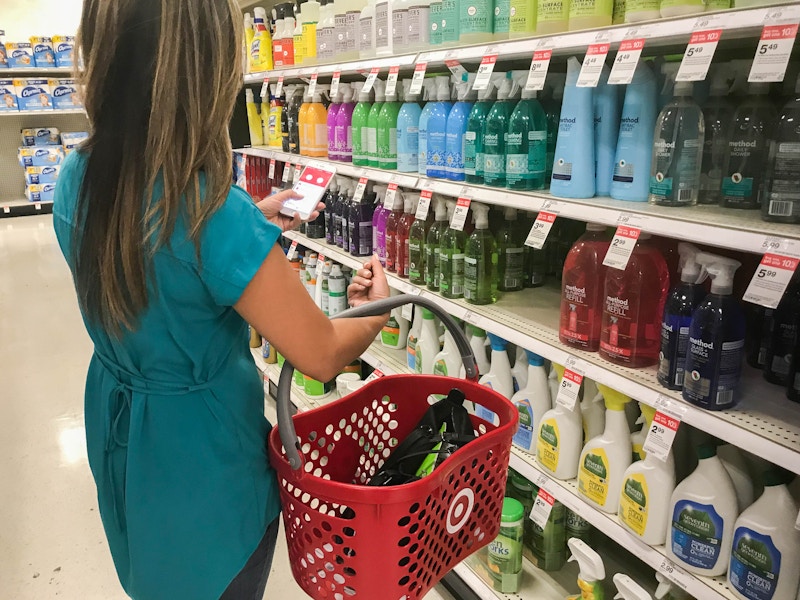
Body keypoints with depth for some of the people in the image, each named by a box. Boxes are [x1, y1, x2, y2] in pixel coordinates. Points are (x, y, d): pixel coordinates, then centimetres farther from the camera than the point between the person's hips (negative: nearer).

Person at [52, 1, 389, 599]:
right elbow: (324, 356, -25)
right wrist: (377, 307, -6)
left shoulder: (77, 179, -10)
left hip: (115, 423, 7)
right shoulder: (215, 211, -33)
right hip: (201, 454, -6)